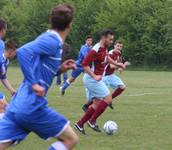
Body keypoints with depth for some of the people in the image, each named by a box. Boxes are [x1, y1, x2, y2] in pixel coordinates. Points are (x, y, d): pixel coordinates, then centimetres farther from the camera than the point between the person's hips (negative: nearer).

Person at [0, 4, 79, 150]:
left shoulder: (48, 38, 17)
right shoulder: (52, 41, -10)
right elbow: (23, 52, -25)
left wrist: (59, 69, 18)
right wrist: (34, 84, -24)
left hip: (17, 107, 9)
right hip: (33, 107, -9)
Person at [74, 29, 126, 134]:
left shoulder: (104, 48, 7)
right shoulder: (96, 50, -22)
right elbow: (85, 64, -25)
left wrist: (116, 64, 28)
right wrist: (94, 76, -32)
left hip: (96, 79, 10)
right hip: (92, 80, -10)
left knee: (97, 104, 11)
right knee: (108, 99, -11)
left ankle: (80, 124, 15)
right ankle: (92, 121, -3)